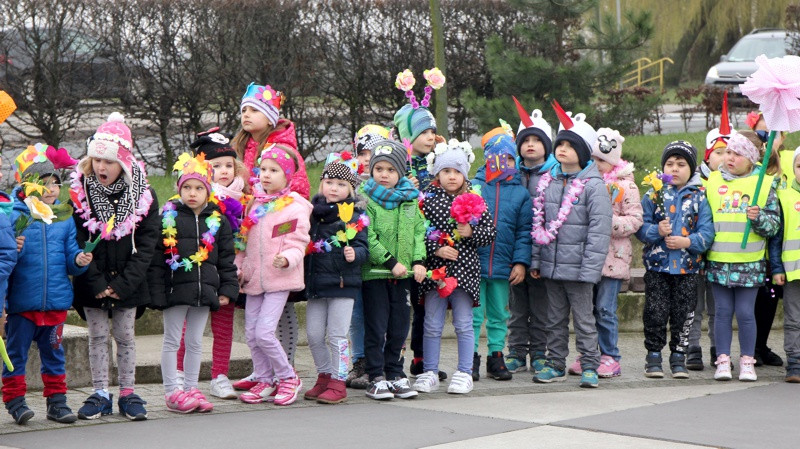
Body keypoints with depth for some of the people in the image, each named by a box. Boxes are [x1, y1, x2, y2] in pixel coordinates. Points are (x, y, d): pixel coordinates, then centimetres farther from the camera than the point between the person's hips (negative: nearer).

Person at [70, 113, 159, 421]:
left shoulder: (143, 195, -6)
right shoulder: (80, 193, -5)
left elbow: (146, 244, -7)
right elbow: (77, 243, -6)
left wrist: (124, 284, -13)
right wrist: (95, 284, -13)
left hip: (127, 283, 0)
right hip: (92, 284, 0)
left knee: (125, 336, 8)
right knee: (98, 336, 5)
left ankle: (127, 393, 16)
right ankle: (100, 394, 12)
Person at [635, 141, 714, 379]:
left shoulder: (699, 198, 1)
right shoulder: (654, 194, 3)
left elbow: (707, 232, -4)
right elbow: (640, 227, -1)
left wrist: (687, 241, -19)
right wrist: (656, 231, -19)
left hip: (687, 267, 0)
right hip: (657, 264, 0)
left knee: (683, 314, 6)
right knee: (655, 312, 1)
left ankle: (678, 356, 18)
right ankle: (653, 355, 13)